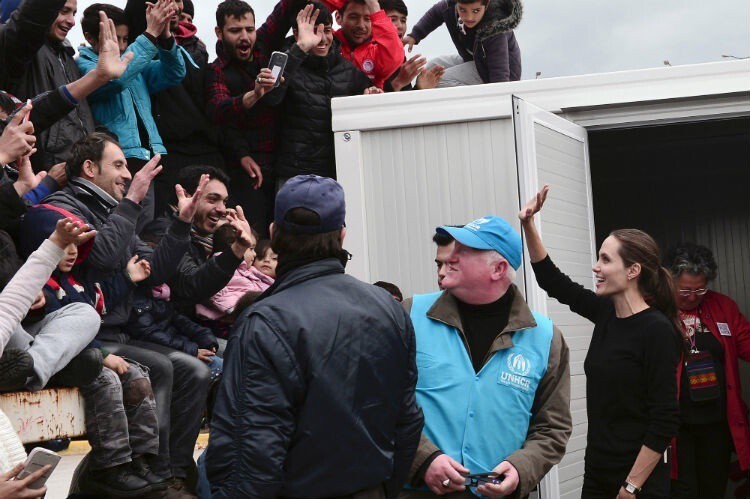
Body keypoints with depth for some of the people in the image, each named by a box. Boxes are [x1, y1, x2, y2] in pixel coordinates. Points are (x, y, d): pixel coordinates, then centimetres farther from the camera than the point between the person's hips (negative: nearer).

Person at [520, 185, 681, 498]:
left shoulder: (657, 331, -16)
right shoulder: (606, 313, 5)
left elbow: (665, 423, -18)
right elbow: (552, 281, 19)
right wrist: (528, 225, 10)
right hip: (596, 473, 7)